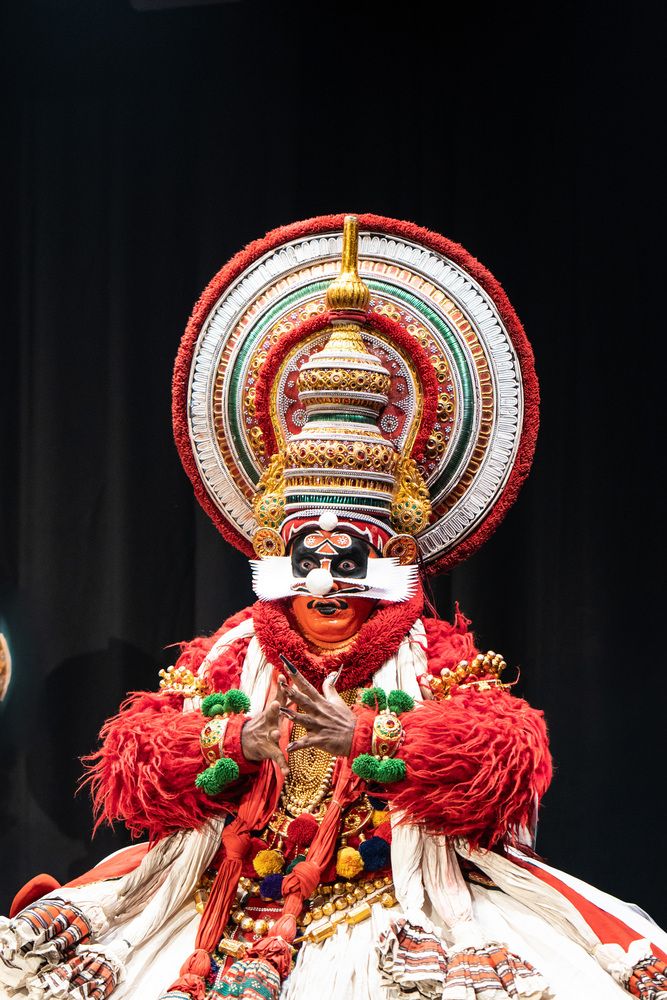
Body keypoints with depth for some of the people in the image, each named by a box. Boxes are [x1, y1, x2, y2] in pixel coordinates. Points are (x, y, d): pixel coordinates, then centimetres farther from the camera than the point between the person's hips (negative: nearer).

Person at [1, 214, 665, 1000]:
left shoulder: (434, 659, 5)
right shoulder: (232, 654, 12)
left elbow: (507, 756, -11)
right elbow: (127, 764, 5)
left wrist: (365, 733, -16)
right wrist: (232, 741, -12)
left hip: (389, 899, -2)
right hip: (231, 895, 2)